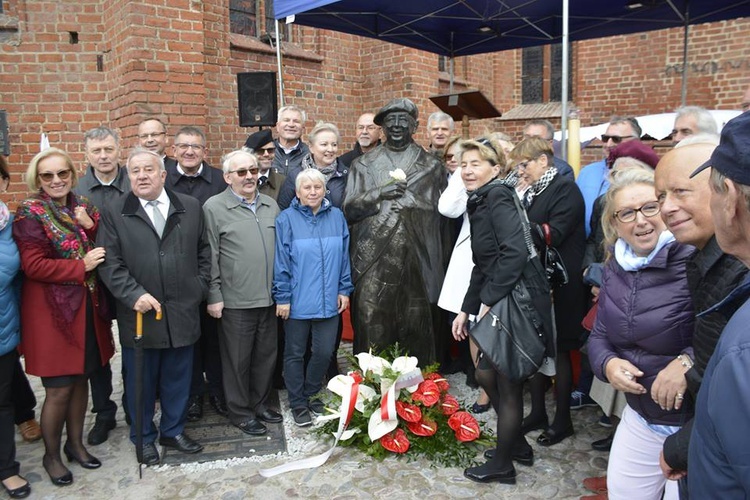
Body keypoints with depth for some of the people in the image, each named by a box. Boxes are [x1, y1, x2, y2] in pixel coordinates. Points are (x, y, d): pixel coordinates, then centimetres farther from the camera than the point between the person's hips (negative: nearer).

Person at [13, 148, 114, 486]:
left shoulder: (83, 207, 7)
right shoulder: (30, 213, -10)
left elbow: (103, 250, 7)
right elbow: (33, 266, -16)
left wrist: (91, 227, -10)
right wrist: (81, 266, -18)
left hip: (87, 308, 6)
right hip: (53, 312, -5)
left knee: (80, 380, 16)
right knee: (59, 389, 3)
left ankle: (75, 443, 34)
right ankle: (51, 455, 25)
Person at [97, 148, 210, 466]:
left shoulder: (191, 207, 6)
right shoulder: (114, 214, 0)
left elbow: (204, 252, 11)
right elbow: (110, 264, -5)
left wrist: (200, 286, 1)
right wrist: (134, 294, -16)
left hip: (182, 312, 2)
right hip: (139, 313, -2)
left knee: (178, 378, 14)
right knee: (140, 381, 11)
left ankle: (174, 431, 34)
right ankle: (144, 439, 31)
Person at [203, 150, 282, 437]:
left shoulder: (271, 206, 11)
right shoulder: (214, 207, -4)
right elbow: (209, 257, -6)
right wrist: (214, 297, -9)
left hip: (268, 298, 5)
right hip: (235, 301, -5)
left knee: (266, 355, 15)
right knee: (237, 359, 7)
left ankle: (260, 403, 34)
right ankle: (240, 413, 24)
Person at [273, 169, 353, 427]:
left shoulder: (336, 216, 3)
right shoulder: (287, 219, -8)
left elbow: (344, 257, 7)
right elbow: (281, 262, -7)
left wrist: (344, 290, 5)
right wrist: (282, 298, -8)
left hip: (328, 300, 3)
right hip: (297, 301, -3)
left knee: (324, 352, 10)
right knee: (295, 354, 11)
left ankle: (310, 394, 34)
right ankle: (298, 404, 28)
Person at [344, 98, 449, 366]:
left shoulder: (431, 165, 10)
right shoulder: (364, 164, 12)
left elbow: (442, 213, 11)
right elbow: (349, 210, 6)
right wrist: (379, 194, -7)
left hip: (418, 257, 0)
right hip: (374, 258, 1)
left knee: (417, 322, 1)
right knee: (372, 321, -2)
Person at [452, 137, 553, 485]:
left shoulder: (498, 197, -13)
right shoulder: (479, 203, 15)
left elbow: (516, 252, -26)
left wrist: (488, 301, -20)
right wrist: (466, 309, 16)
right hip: (498, 301, 9)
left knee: (507, 382, 5)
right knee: (486, 372, 18)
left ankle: (502, 465, 24)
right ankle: (518, 446, 38)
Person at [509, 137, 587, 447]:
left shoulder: (565, 189, -11)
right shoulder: (530, 193, 14)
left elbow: (553, 234, -21)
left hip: (559, 286, -7)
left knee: (559, 351, 4)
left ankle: (562, 420, 19)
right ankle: (537, 413, 27)